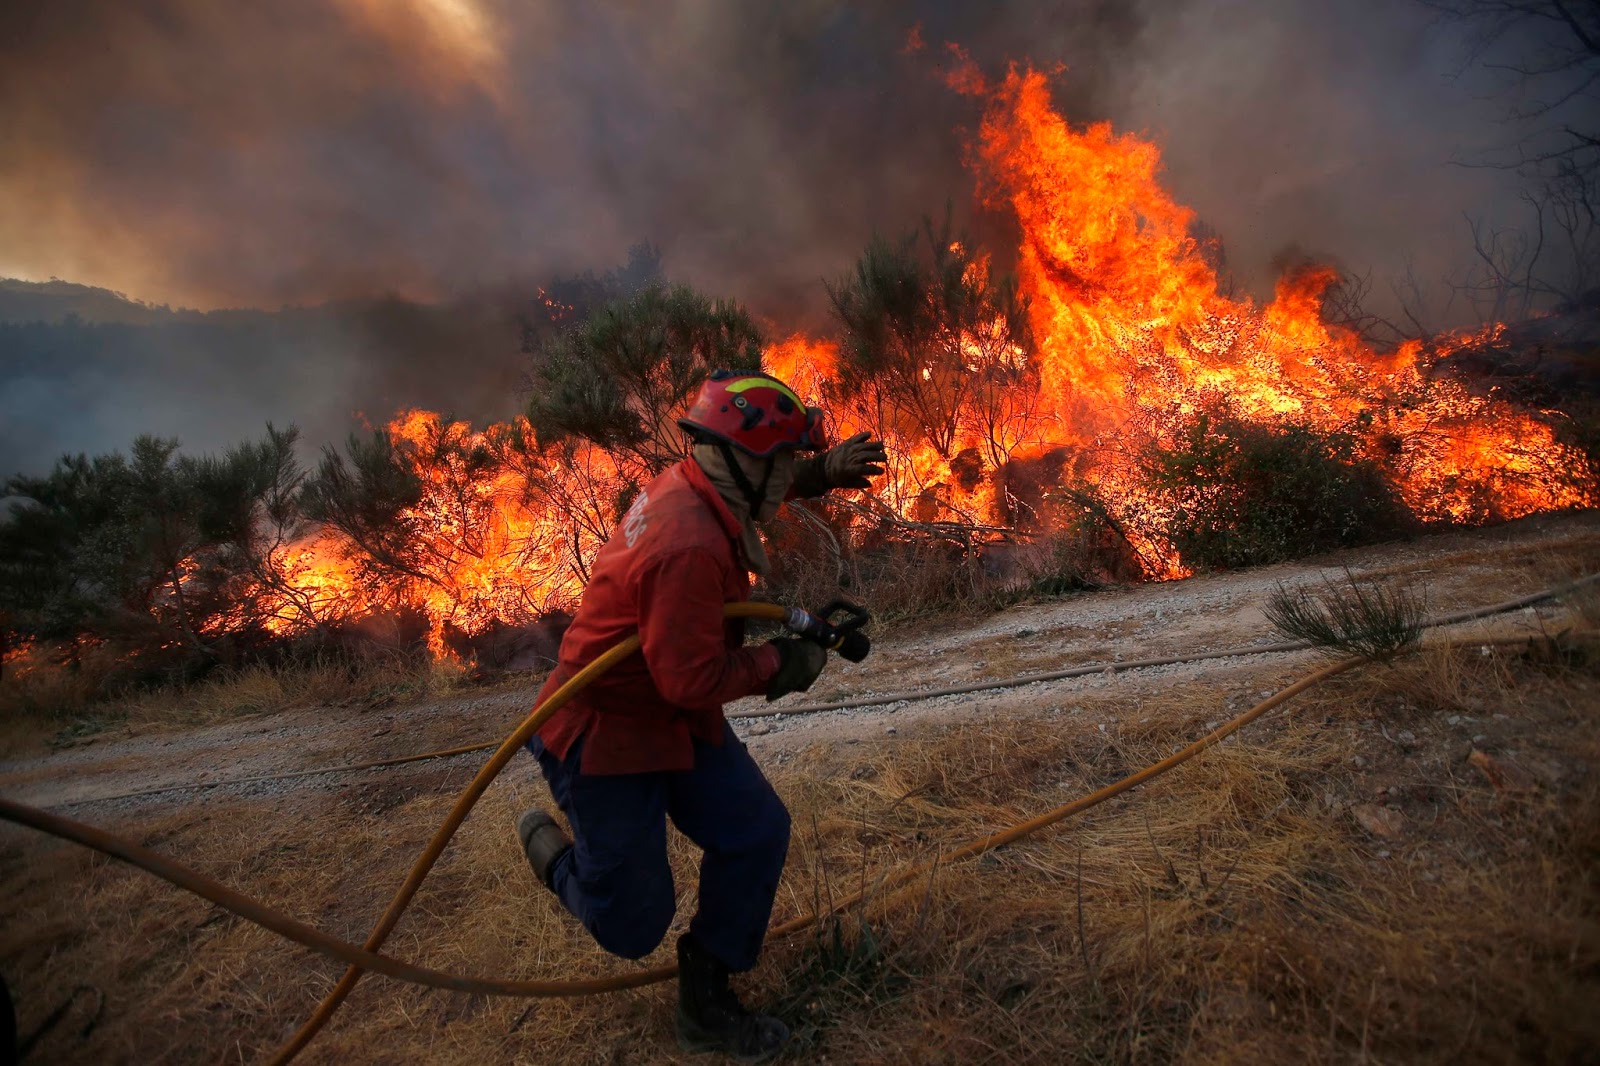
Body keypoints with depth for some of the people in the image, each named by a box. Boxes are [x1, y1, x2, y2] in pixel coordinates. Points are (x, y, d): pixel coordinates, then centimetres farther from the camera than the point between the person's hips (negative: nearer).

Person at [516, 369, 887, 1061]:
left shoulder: (692, 483, -4)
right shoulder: (690, 547, -34)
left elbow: (764, 484, 20)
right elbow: (692, 679, -30)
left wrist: (822, 472, 4)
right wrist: (778, 663, -15)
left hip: (677, 718, 9)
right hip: (604, 734, -9)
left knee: (757, 833, 3)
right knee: (633, 926, 5)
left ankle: (704, 1005, 23)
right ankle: (551, 845, 35)